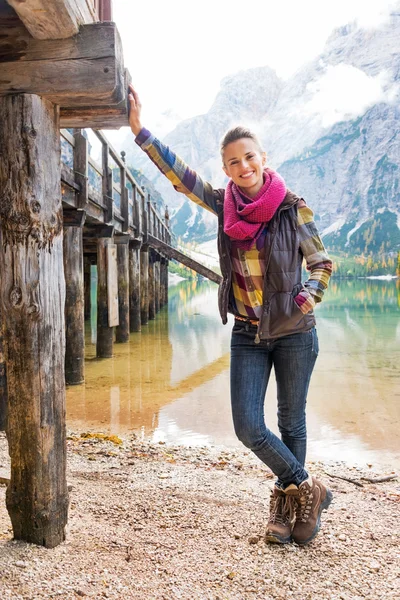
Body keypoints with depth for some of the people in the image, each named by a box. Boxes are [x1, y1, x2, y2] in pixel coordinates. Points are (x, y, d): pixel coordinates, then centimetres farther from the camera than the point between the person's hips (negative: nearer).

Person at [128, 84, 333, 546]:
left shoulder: (294, 208, -9)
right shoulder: (224, 205, -1)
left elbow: (321, 264, 1)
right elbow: (176, 172, -5)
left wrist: (308, 296, -14)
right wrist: (138, 129, -11)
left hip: (294, 332, -2)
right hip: (248, 335, 3)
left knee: (291, 421, 10)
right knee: (248, 427, -3)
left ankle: (287, 500, 31)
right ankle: (308, 489, 18)